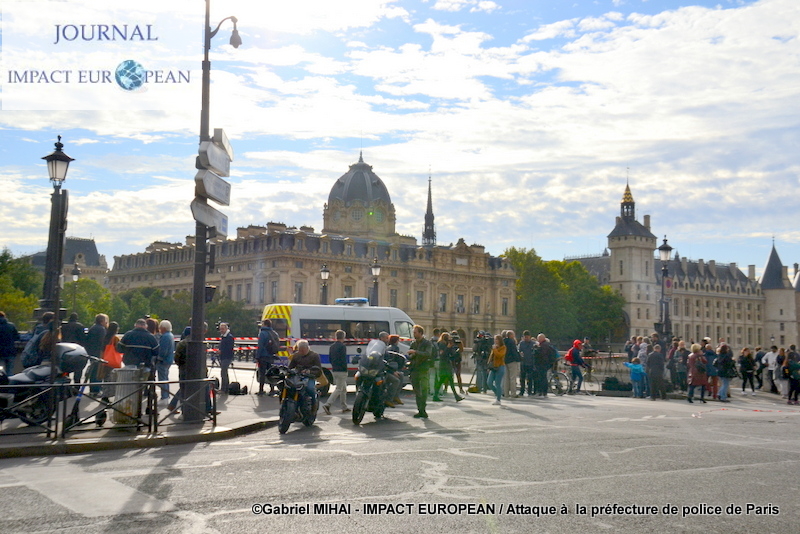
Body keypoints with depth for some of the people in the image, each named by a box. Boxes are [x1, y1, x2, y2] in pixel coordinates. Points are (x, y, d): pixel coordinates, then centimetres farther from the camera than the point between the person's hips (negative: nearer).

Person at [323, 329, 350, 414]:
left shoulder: (332, 347, 12)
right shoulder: (342, 346, -12)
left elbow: (330, 358, 16)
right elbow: (344, 359, -18)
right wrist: (345, 369, -11)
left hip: (334, 370, 9)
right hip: (341, 371, -9)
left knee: (343, 389, 17)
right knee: (338, 389, -7)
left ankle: (344, 407, 20)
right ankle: (327, 405, -17)